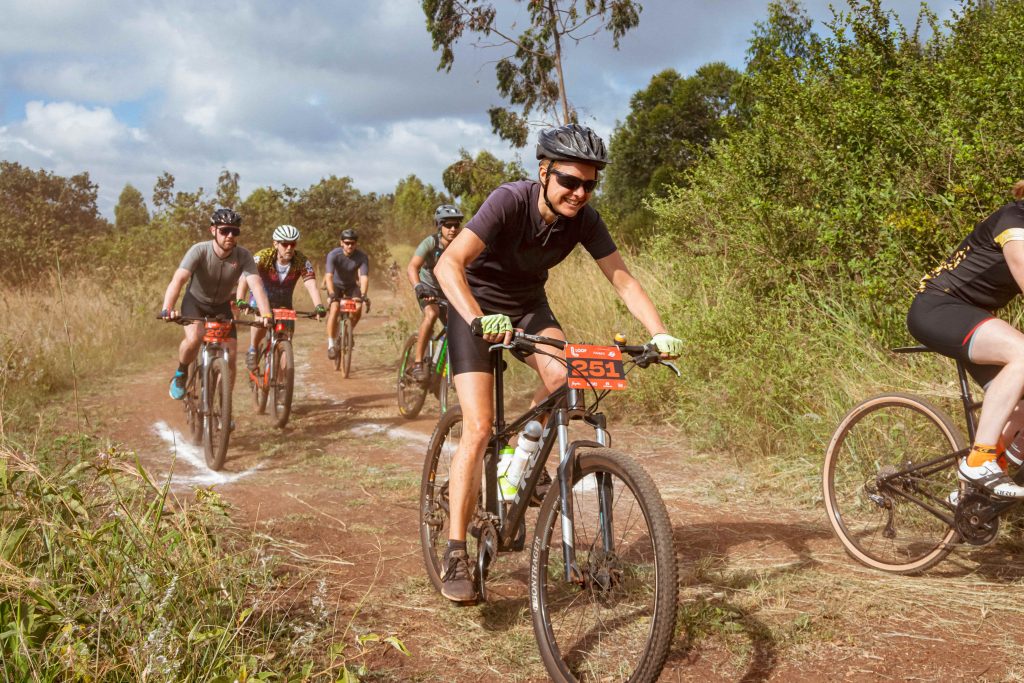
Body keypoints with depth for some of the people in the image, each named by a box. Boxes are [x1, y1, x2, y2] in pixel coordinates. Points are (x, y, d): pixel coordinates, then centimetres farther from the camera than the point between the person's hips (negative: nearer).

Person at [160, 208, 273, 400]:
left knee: (230, 356, -8)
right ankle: (181, 374, 0)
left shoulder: (243, 256, -22)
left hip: (222, 306, 2)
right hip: (195, 301, -2)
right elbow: (178, 279, -39)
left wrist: (266, 315, -51)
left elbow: (256, 285, -33)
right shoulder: (199, 251, -28)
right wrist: (167, 309, -55)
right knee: (194, 338, -31)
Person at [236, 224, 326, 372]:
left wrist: (319, 306, -54)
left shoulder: (302, 261, -24)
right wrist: (240, 300, -54)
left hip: (284, 303, 2)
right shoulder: (263, 256, -27)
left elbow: (311, 284, -35)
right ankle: (252, 351, -8)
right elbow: (245, 278, -37)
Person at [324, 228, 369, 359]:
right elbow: (329, 276, -35)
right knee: (335, 309, -25)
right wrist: (332, 294, -50)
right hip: (336, 284, -2)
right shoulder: (333, 255, -27)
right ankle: (331, 344, -18)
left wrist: (363, 295, -48)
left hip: (351, 285, 2)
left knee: (358, 309, -21)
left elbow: (364, 278, -32)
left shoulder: (362, 258, -23)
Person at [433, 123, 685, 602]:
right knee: (478, 428, -17)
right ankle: (456, 555, -9)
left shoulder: (584, 220, -15)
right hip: (477, 308, -4)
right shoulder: (510, 201, -29)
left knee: (563, 375, -26)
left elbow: (622, 280, -12)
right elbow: (448, 264, -39)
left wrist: (660, 333, -27)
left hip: (528, 306, 4)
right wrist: (479, 319, -55)